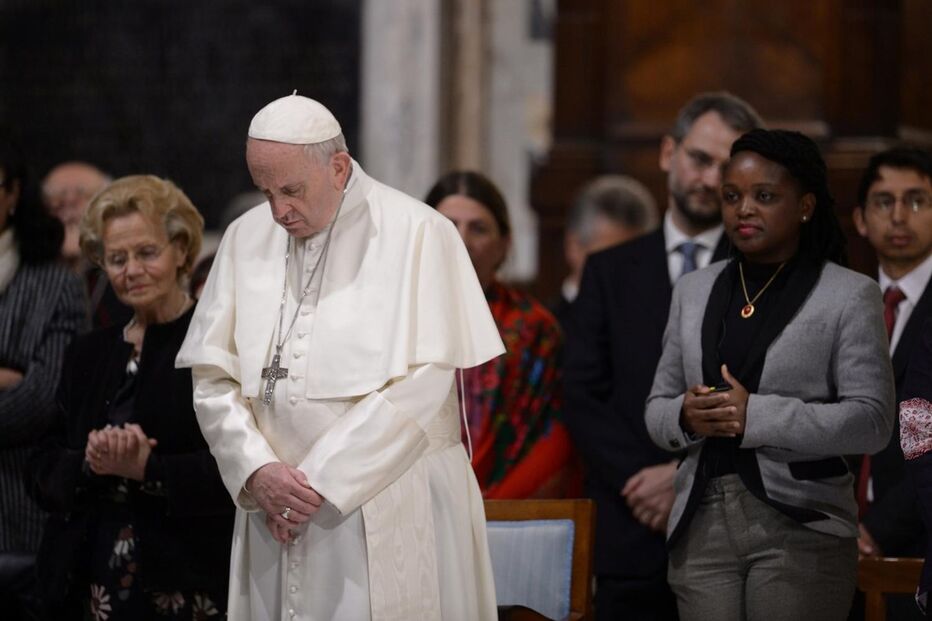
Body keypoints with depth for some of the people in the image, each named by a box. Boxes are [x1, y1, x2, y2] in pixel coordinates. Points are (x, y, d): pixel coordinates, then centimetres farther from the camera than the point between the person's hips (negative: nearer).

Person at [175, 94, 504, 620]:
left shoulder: (416, 234, -6)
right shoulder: (247, 238, 9)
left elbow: (422, 385, -12)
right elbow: (214, 378, 6)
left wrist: (319, 480, -13)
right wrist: (257, 470, -11)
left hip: (390, 514, -4)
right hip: (278, 516, 4)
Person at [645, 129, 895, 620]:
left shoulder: (849, 296, 1)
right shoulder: (694, 291, 16)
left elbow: (872, 420, -8)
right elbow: (657, 409, 18)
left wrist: (756, 416, -16)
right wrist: (685, 417, -7)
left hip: (800, 528, -4)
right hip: (702, 525, 4)